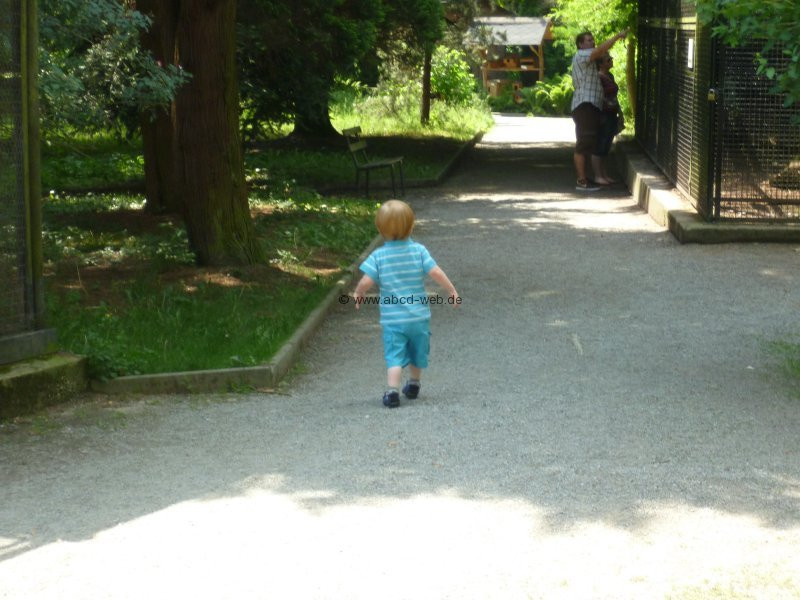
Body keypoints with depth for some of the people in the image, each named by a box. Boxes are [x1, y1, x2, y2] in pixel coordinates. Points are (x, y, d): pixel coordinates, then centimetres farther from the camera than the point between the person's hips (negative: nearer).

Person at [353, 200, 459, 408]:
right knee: (417, 352, 22)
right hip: (419, 315, 2)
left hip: (392, 319, -2)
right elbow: (436, 273, -12)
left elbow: (366, 282, -14)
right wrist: (452, 291, 1)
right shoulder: (419, 250, -6)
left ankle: (392, 390, -21)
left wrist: (358, 294, 7)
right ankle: (413, 385, 39)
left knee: (394, 355, -3)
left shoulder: (378, 256, -8)